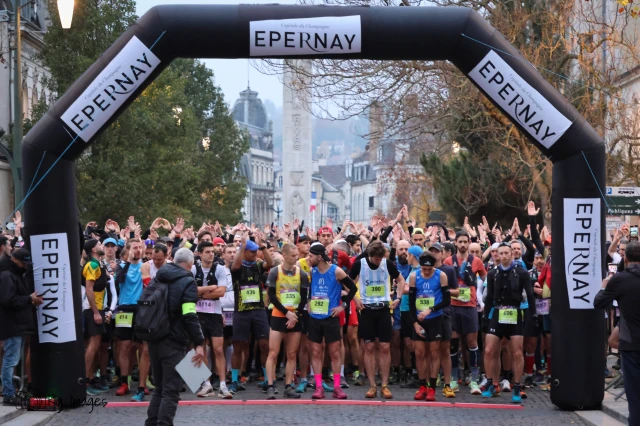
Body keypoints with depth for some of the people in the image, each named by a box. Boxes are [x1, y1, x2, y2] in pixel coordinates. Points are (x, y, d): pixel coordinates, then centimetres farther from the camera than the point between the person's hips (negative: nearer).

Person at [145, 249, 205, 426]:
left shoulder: (159, 278, 13)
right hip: (173, 342, -7)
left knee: (159, 387, 18)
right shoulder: (187, 282, -9)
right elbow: (189, 316, -19)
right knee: (171, 391, -3)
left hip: (154, 339, 7)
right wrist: (199, 343, -18)